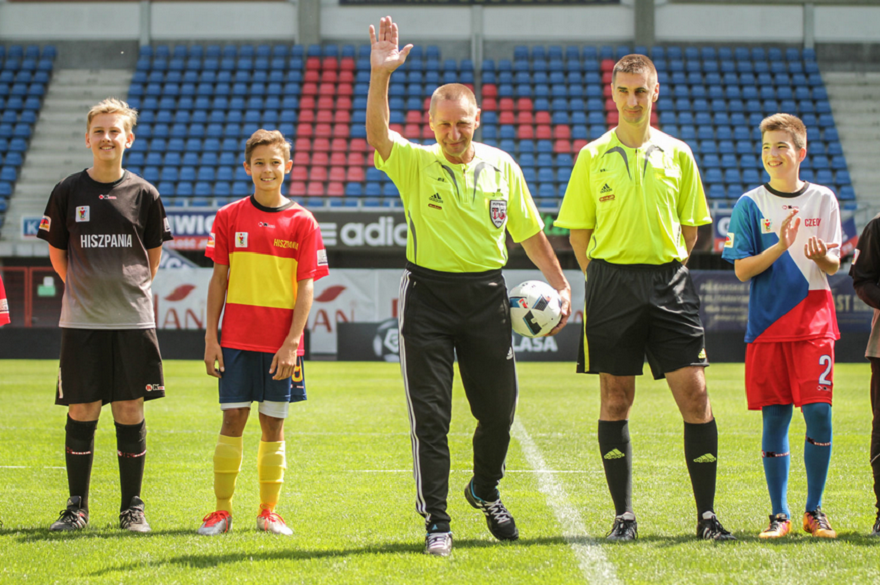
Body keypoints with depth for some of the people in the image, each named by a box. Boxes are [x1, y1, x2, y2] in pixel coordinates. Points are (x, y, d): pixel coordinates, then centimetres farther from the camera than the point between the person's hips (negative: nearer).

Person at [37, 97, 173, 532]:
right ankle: (77, 507, 11)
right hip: (81, 319, 0)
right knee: (81, 412, 1)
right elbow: (58, 254, 11)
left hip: (133, 320, 0)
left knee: (130, 411, 2)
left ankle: (132, 507, 11)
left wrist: (128, 291, 9)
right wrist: (85, 291, 9)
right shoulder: (68, 192, 2)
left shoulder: (144, 194, 3)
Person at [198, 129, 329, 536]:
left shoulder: (302, 222, 1)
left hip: (281, 343, 0)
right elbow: (219, 279, 6)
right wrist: (211, 337, 1)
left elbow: (306, 287, -1)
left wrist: (292, 342, -9)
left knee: (273, 423, 4)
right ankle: (222, 511, 6)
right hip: (236, 339, 0)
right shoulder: (229, 217, 4)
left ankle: (269, 511, 13)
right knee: (233, 419, -1)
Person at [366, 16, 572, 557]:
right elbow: (377, 134, -21)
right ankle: (437, 521, 2)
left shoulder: (501, 166, 7)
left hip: (487, 294, 2)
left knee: (498, 410, 8)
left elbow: (530, 232, 14)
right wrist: (380, 75, -33)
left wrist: (560, 285, 9)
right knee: (430, 415, -4)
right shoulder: (416, 163, -1)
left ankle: (486, 491, 35)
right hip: (429, 293, -2)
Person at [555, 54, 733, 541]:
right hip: (611, 285, -1)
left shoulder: (678, 154, 8)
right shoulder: (593, 157, 4)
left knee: (694, 393, -6)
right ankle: (623, 514, 9)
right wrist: (606, 281, 1)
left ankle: (706, 514, 0)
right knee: (615, 399, 2)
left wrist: (668, 271, 4)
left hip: (669, 282, 1)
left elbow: (690, 228, 14)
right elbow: (578, 231, 8)